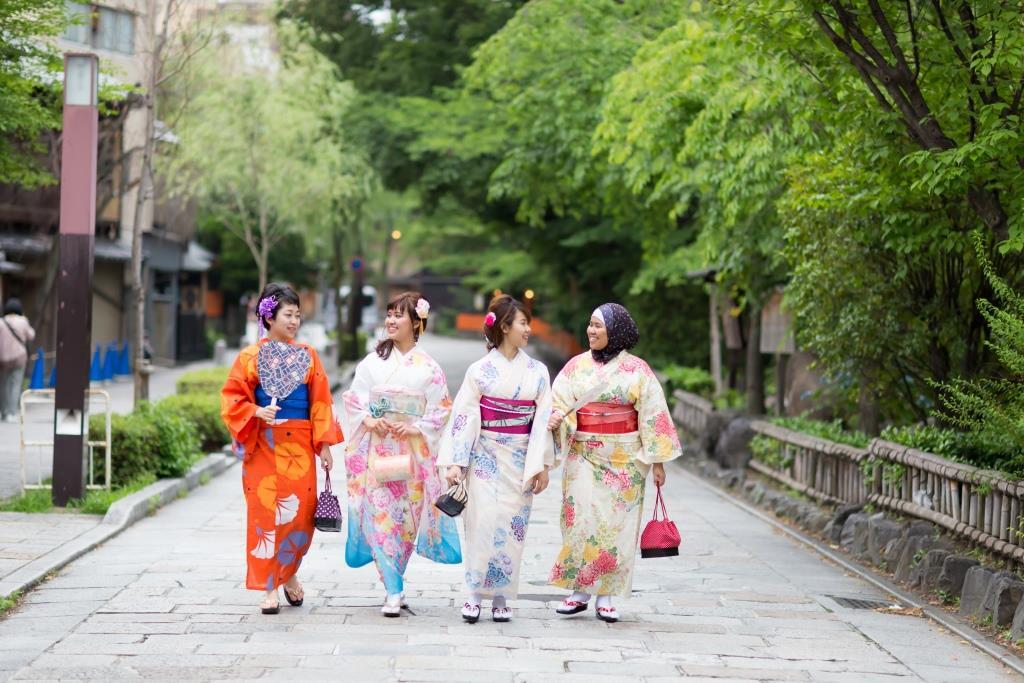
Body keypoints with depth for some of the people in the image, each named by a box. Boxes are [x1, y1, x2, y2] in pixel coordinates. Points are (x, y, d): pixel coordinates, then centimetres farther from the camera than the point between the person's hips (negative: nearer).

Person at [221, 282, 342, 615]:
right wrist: (257, 413, -16)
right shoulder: (250, 357, 1)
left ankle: (288, 573, 25)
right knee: (265, 512, -2)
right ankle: (269, 588, 5)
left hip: (299, 446, 2)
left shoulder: (307, 355, 7)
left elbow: (321, 403, 7)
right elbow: (232, 399, 2)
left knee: (301, 512, -1)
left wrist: (325, 444, 2)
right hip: (263, 446, -2)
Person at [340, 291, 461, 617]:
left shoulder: (428, 367, 2)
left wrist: (416, 428, -11)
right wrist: (368, 420, -10)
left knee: (404, 515, 1)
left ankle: (393, 583, 19)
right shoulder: (373, 360, 5)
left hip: (412, 452, -1)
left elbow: (441, 409, 2)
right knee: (380, 514, -6)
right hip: (376, 450, 1)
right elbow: (354, 397, 6)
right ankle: (394, 592, -1)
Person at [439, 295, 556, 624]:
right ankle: (475, 594, -1)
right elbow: (463, 416, -3)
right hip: (486, 457, -2)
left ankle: (501, 596, 9)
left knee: (512, 527, 2)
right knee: (483, 523, -8)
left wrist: (542, 465, -4)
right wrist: (455, 462, -9)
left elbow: (543, 420, 2)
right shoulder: (480, 370, -1)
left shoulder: (537, 372, 5)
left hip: (521, 459, 2)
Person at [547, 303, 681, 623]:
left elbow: (652, 415, 0)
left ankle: (606, 595, 6)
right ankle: (579, 590, 2)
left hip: (624, 457, -1)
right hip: (584, 454, 1)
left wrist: (658, 460, -3)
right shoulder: (577, 365, 5)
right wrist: (556, 416, -20)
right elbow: (560, 401, 4)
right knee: (582, 518, -6)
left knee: (616, 523, -1)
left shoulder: (636, 369, -1)